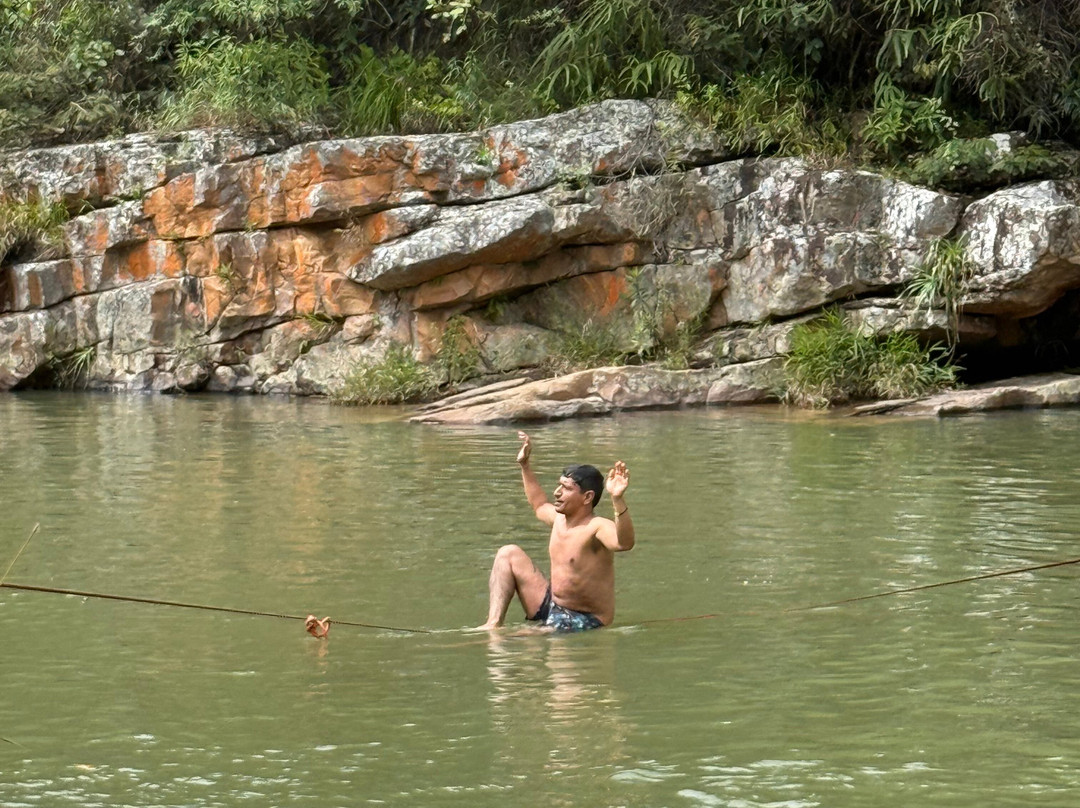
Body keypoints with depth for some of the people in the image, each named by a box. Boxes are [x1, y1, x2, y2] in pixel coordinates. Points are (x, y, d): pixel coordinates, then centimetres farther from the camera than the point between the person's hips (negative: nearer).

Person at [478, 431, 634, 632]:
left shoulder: (597, 527, -21)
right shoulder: (560, 518, 6)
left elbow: (624, 543, -45)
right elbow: (539, 506, 32)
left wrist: (618, 500, -57)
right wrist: (525, 466, 32)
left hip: (583, 621, -9)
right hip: (552, 608, 9)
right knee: (509, 554, 8)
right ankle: (493, 624, -2)